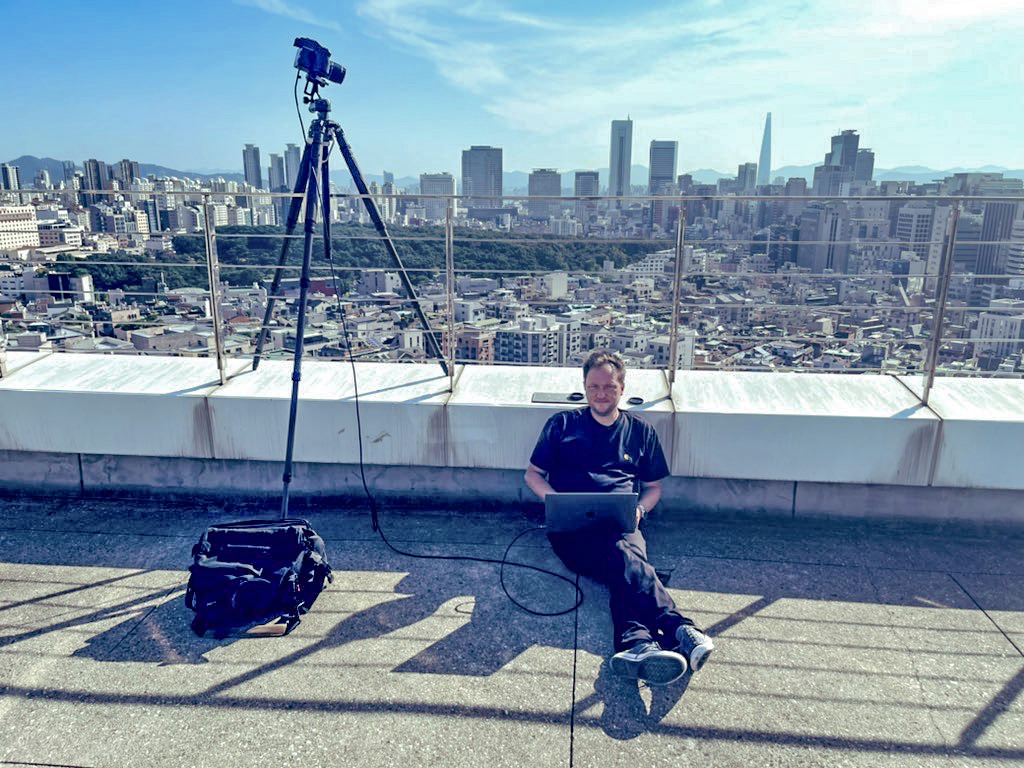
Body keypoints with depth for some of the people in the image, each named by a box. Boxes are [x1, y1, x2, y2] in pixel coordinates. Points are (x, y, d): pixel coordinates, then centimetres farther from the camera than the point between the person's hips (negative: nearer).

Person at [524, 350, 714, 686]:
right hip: (571, 524, -1)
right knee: (626, 559, -35)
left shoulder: (641, 431, 23)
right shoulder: (562, 424, 19)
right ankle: (677, 629, -55)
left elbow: (654, 486, 26)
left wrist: (639, 509, 3)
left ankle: (637, 643, -60)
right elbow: (533, 474, 19)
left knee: (624, 557, -37)